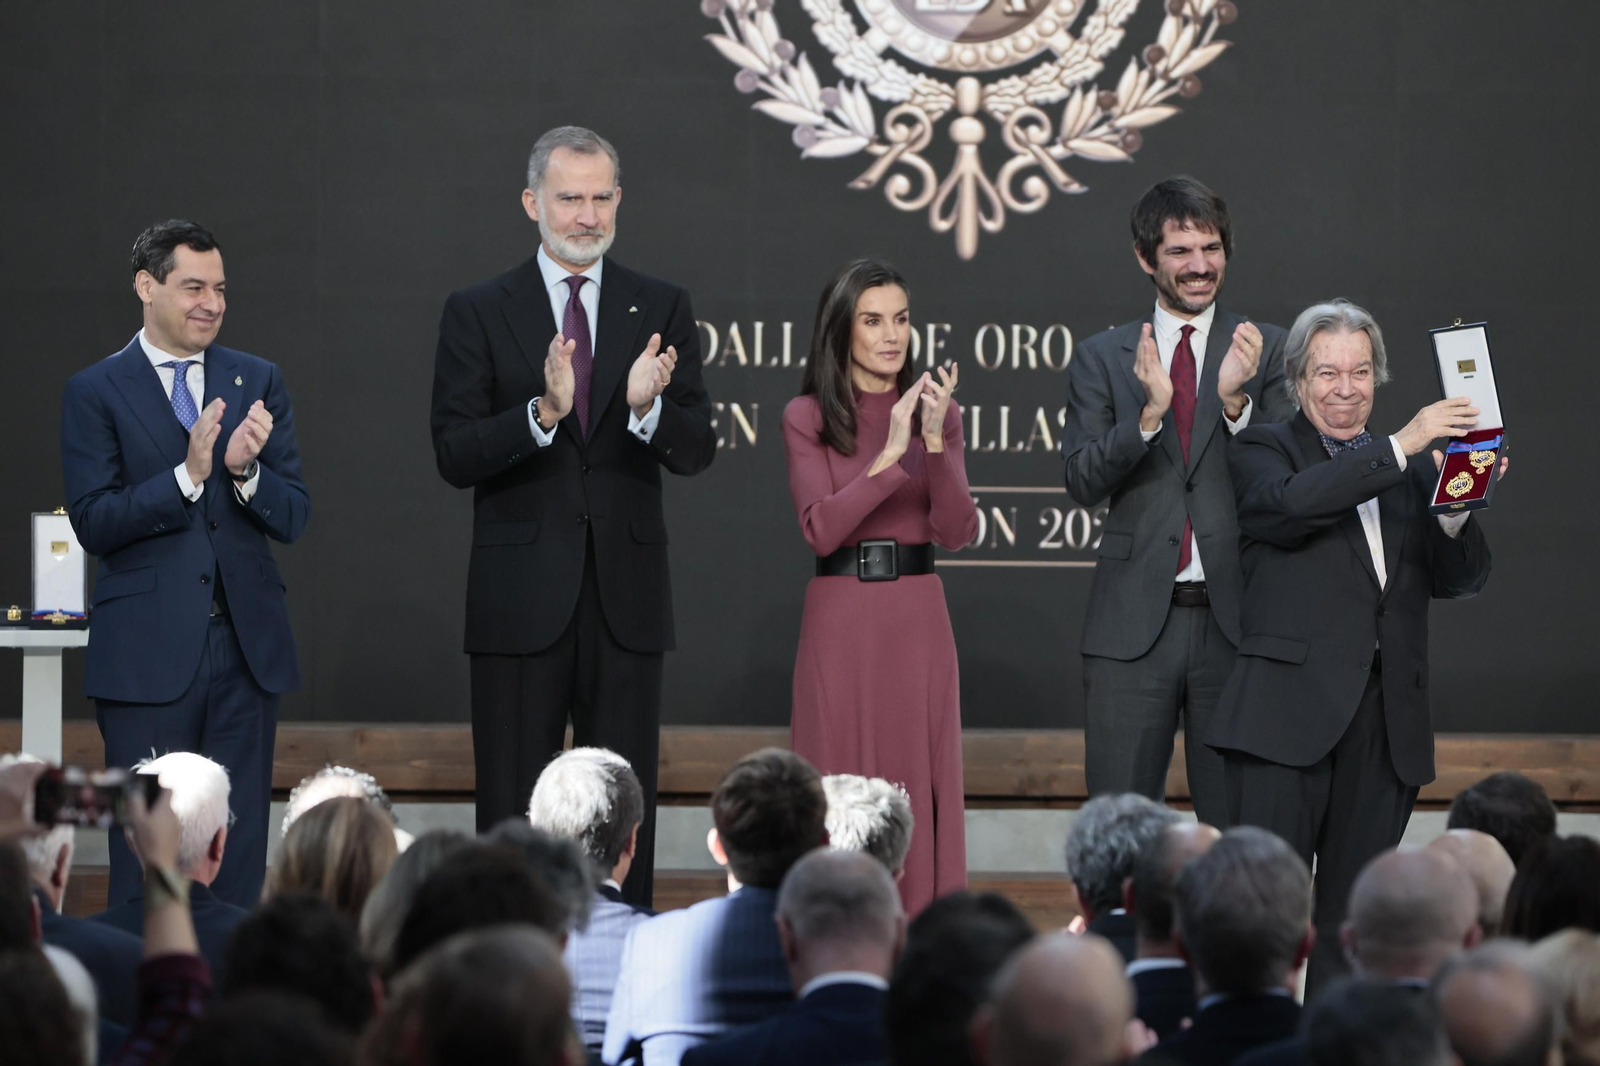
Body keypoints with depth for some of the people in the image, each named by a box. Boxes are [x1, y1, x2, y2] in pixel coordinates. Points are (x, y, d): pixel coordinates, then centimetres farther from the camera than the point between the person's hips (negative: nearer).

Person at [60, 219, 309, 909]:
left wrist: (245, 468, -14)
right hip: (149, 654, -3)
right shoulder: (95, 393, 1)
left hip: (246, 645, 3)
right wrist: (188, 474, -19)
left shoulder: (259, 382, 11)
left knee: (240, 851, 5)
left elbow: (293, 518, 6)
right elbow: (93, 524, -8)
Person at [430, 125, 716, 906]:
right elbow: (454, 456, -7)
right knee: (512, 815, 3)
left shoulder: (661, 311, 7)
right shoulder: (478, 313, 2)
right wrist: (543, 412, -23)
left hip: (628, 600, 2)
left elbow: (696, 452, 0)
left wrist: (647, 407, -22)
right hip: (522, 598, -1)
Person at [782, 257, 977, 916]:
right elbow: (821, 530, -11)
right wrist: (890, 455, -20)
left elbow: (956, 533, -2)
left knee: (919, 786, 2)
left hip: (917, 619, 2)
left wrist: (935, 442, -16)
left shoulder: (936, 411, 8)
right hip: (840, 615, -2)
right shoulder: (807, 417, 0)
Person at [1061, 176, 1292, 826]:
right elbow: (1083, 481, -1)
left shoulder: (1266, 350, 7)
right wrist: (1149, 412, -17)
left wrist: (1237, 400, -18)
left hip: (1233, 620, 0)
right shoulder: (1102, 359, 8)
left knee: (1237, 821, 3)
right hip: (1133, 620, 0)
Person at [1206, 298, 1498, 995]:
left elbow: (1460, 581, 11)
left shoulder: (1412, 470, 19)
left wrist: (1455, 510, -9)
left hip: (1386, 721, 4)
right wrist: (1400, 447, -21)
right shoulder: (1262, 452, 6)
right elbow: (1292, 502, -17)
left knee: (1355, 906, 7)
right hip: (1290, 710, -4)